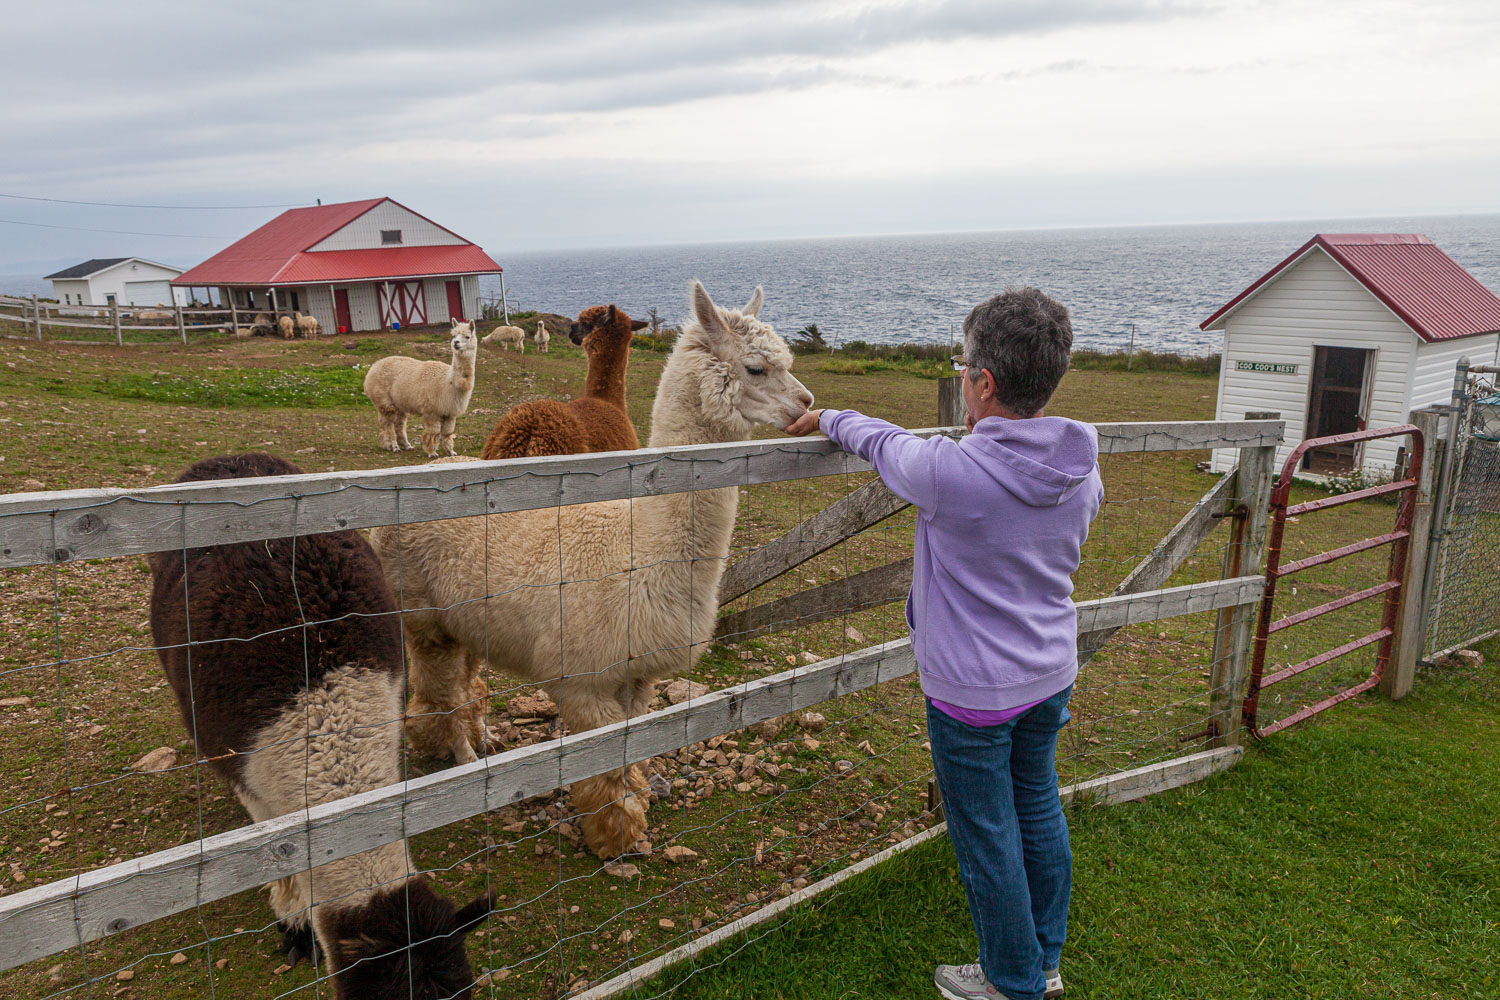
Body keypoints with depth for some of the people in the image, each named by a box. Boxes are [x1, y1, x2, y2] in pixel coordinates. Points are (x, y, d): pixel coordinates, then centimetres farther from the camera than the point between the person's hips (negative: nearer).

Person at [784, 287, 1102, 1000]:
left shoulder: (950, 472, -28)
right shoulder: (1082, 467, -8)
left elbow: (881, 442, -7)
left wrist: (824, 419, 13)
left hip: (972, 695, -7)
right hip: (1051, 678, 7)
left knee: (987, 841, 12)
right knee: (1039, 812, 24)